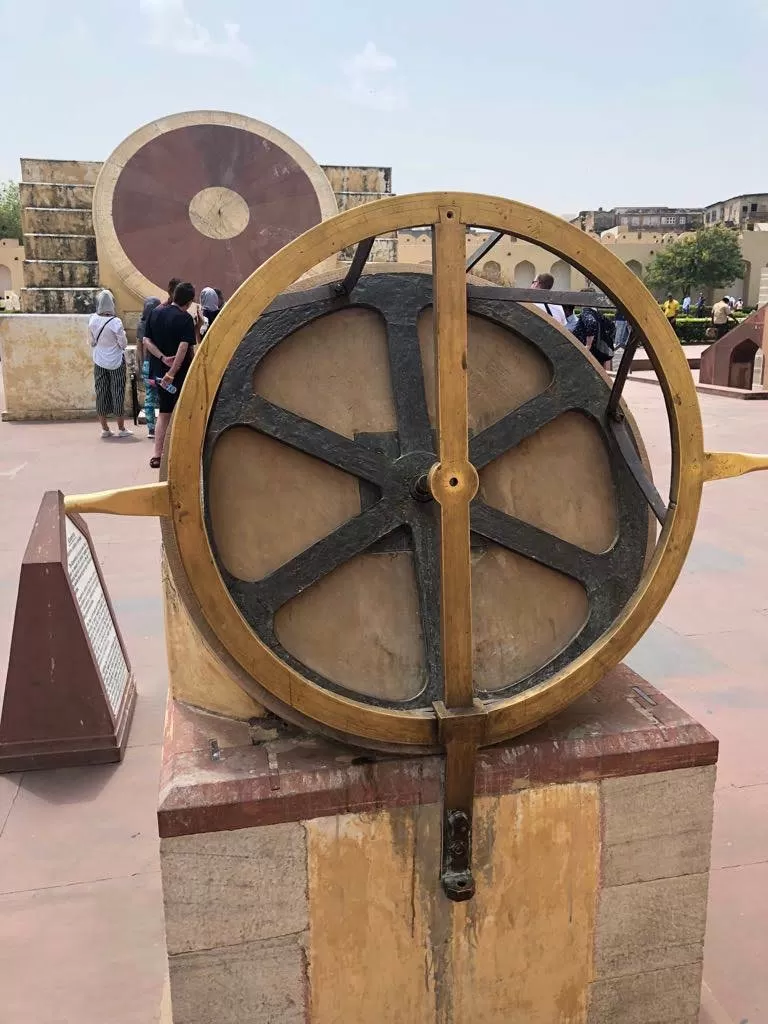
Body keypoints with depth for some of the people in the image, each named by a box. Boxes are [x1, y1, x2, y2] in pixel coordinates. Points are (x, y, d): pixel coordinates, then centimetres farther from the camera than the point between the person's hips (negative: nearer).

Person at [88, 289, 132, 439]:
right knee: (117, 393, 4)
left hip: (99, 362, 3)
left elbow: (92, 342, 4)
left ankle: (105, 429, 12)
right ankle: (121, 429, 8)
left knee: (101, 393, 9)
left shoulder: (93, 320, -5)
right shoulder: (115, 322, -18)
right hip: (116, 362, -3)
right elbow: (123, 343, -12)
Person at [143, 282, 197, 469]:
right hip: (181, 374, -6)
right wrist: (172, 373, -22)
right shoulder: (185, 318, -14)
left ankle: (157, 456, 12)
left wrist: (163, 358, -7)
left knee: (163, 414, 15)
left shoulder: (155, 313, 5)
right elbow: (184, 348, -23)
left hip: (159, 372, 6)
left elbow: (146, 341, 3)